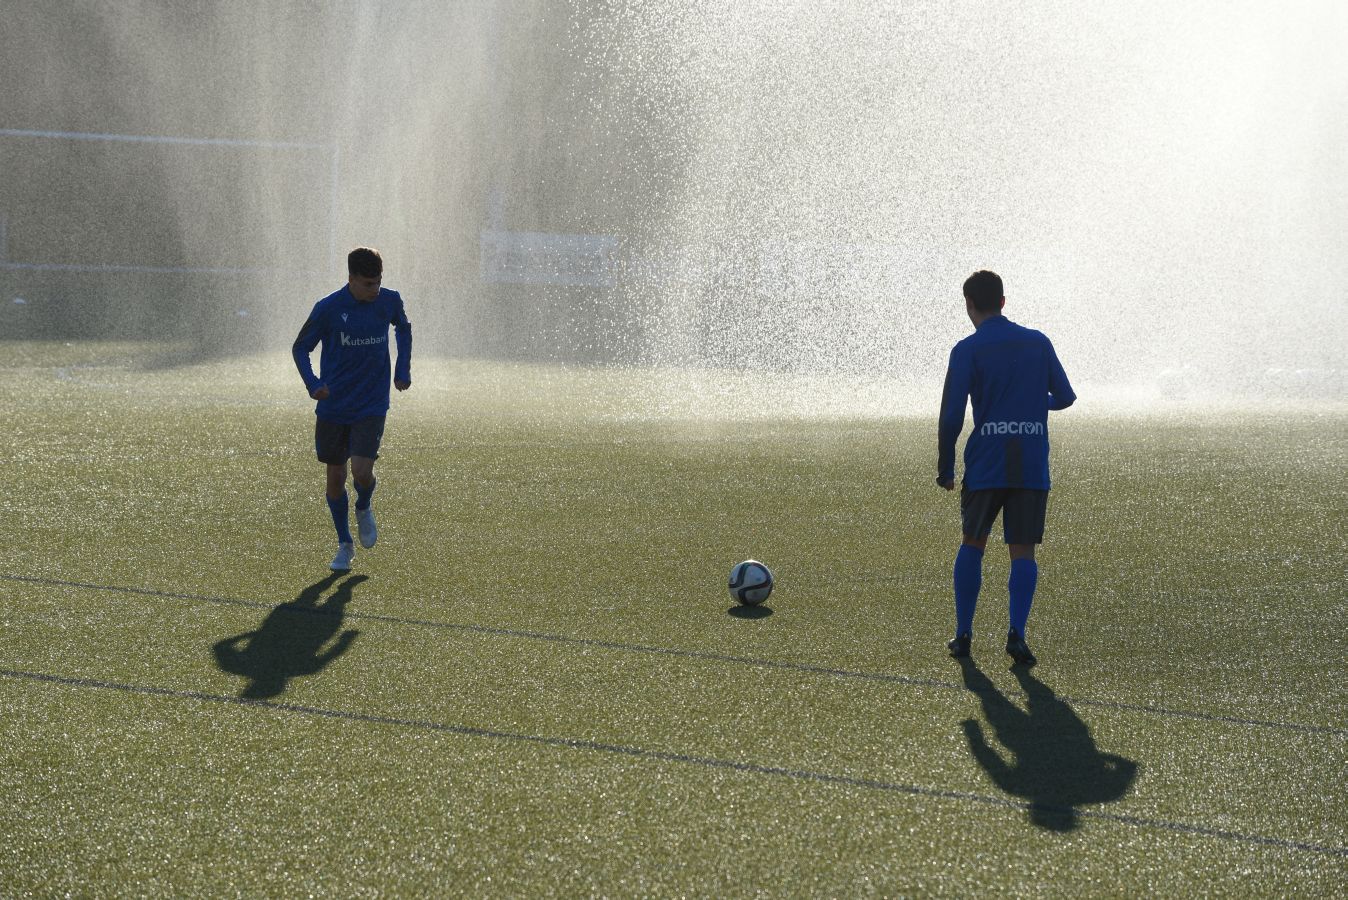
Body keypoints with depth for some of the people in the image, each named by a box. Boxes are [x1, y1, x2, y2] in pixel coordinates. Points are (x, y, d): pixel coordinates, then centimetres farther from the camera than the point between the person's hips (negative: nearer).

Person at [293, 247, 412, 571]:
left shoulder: (390, 301, -4)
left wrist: (403, 370, 9)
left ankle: (364, 509, 19)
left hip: (371, 407, 0)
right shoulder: (327, 309, -12)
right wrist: (312, 383, -19)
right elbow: (300, 348, -2)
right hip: (333, 407, 0)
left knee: (362, 472, -16)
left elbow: (403, 328, 19)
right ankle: (345, 544, 24)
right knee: (335, 477, 5)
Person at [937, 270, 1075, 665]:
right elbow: (1065, 396, 14)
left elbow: (951, 416, -7)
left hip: (985, 467, -2)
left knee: (972, 543, 14)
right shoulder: (1038, 342, 8)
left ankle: (963, 634, 13)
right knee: (1023, 551, 3)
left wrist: (945, 469, 2)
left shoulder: (967, 350, -3)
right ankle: (1016, 633, -13)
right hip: (1032, 467, 2)